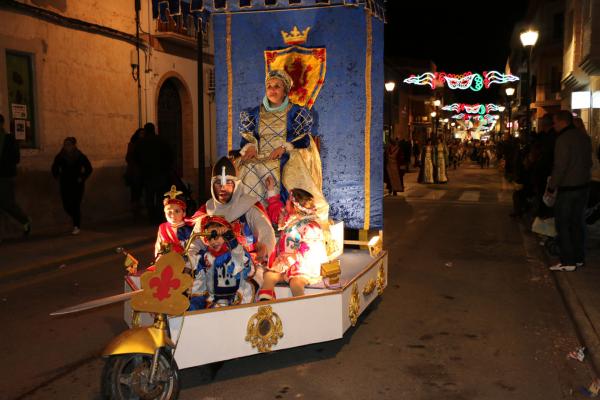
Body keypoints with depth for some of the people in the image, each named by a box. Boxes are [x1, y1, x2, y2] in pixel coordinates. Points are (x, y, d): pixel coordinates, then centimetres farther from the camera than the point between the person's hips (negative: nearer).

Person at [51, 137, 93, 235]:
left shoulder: (80, 156, -7)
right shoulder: (60, 156, -1)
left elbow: (89, 169, 1)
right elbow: (54, 168, 14)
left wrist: (82, 178, -6)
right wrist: (58, 177, 4)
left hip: (77, 185, -3)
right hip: (65, 185, 3)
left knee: (76, 205, -7)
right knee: (66, 206, 3)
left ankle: (77, 226, 3)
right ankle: (75, 218, 32)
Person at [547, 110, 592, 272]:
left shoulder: (563, 139, -16)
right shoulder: (584, 137, 9)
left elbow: (560, 166, -18)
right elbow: (589, 162, 15)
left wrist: (551, 187, -10)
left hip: (567, 188, -8)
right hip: (584, 186, 8)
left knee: (563, 224, -1)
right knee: (578, 222, 15)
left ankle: (568, 261, 0)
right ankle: (579, 258, 21)